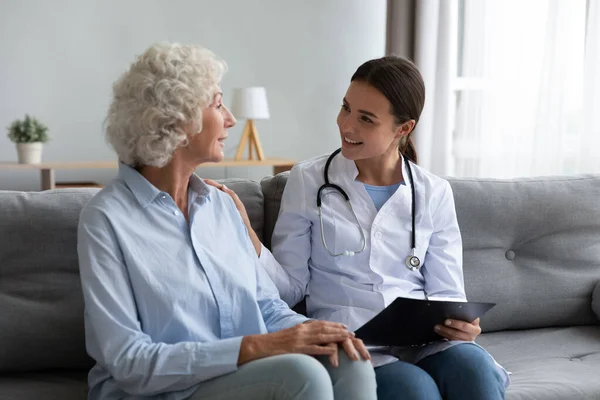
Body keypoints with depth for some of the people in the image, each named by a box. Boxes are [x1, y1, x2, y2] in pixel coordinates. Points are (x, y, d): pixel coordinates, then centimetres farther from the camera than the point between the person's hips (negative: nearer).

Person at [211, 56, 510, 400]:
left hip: (422, 338, 3)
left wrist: (460, 324, -11)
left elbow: (446, 294, 12)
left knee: (472, 364, -31)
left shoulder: (434, 194, 10)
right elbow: (291, 287, 4)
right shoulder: (309, 180, 4)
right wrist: (248, 237, -14)